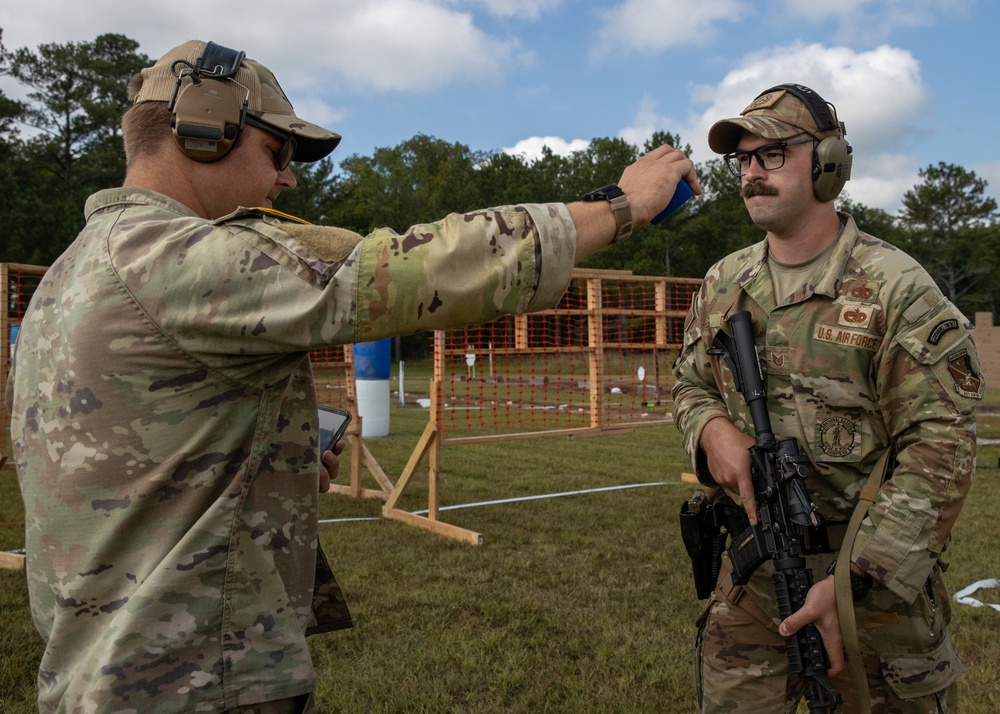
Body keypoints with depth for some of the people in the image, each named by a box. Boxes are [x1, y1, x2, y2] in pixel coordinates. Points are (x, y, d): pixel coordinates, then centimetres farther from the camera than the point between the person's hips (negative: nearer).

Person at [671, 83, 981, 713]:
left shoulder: (895, 287, -12)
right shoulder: (724, 284, 6)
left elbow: (941, 450, -16)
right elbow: (691, 383, 16)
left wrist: (852, 582, -22)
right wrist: (712, 428, -10)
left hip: (879, 580, -4)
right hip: (751, 571, 4)